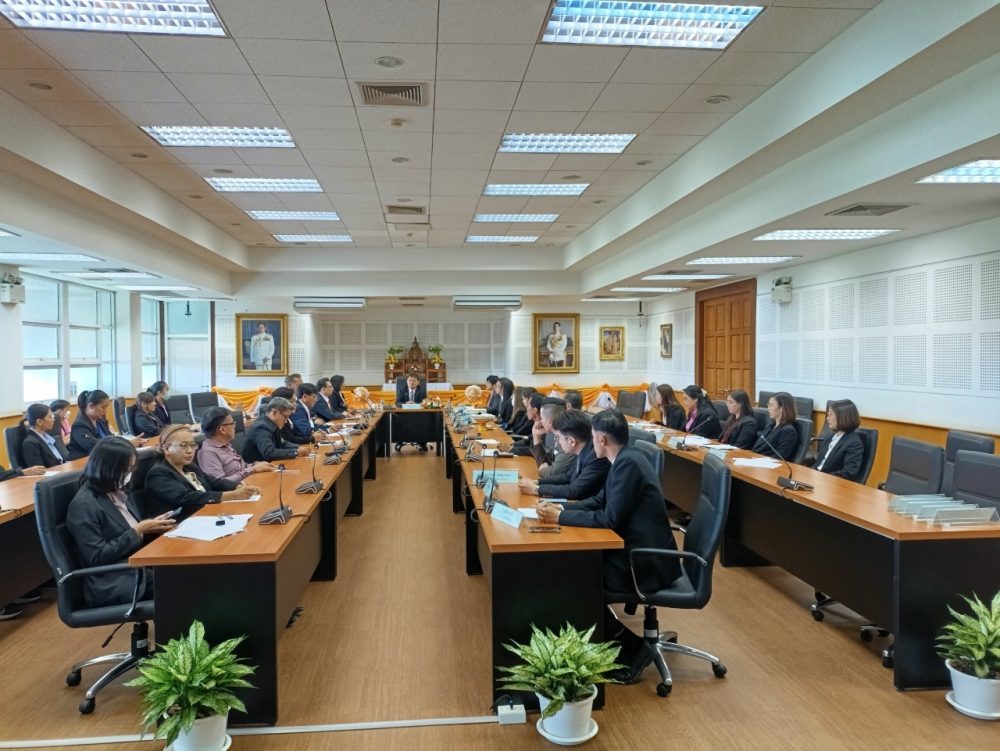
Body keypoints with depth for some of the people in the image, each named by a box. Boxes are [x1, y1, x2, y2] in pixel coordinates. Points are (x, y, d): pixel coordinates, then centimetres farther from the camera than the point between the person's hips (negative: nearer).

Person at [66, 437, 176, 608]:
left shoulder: (118, 492, 10)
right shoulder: (84, 505, -14)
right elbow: (97, 557, -17)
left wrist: (152, 526, -1)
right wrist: (137, 531, -16)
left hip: (138, 569, 7)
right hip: (112, 586, -7)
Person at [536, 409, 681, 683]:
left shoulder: (628, 462, -21)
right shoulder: (625, 459, 8)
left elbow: (610, 519, -24)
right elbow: (598, 500, 13)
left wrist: (560, 517, -17)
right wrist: (558, 508, 2)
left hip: (646, 562, -9)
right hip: (636, 550, 9)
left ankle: (633, 646, 6)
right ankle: (613, 639, 19)